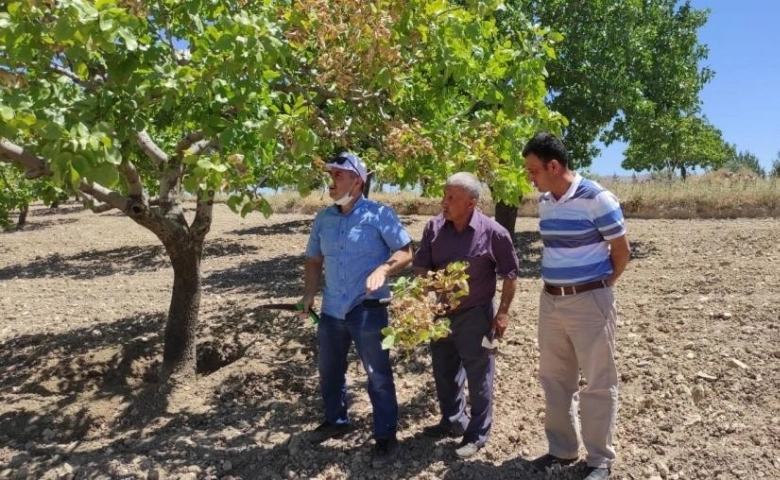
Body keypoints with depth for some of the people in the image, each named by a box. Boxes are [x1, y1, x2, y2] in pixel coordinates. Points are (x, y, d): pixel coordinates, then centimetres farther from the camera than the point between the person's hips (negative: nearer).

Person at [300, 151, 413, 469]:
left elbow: (405, 252, -10)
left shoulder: (379, 215, -11)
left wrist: (383, 270, -27)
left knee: (378, 376, 4)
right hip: (331, 309, 6)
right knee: (329, 370, 20)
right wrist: (309, 294, 3)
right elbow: (314, 260, 15)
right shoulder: (323, 219, 7)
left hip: (368, 309, -6)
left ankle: (386, 438, 19)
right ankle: (335, 421, 42)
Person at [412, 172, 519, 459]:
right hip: (441, 313, 5)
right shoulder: (434, 227, -4)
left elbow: (510, 274, -6)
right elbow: (420, 265, 2)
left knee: (478, 376, 6)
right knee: (444, 371, 19)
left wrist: (503, 312, -7)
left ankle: (477, 434, 23)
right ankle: (452, 421, 40)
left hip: (475, 315, -5)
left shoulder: (493, 233, -16)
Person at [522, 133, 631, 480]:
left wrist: (600, 286, 3)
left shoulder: (596, 199, -14)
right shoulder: (544, 202, 7)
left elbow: (621, 251, -6)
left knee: (598, 383, 6)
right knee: (554, 379, 15)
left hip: (589, 301, -7)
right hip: (550, 300, 7)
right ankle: (562, 449, 31)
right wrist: (555, 286, 12)